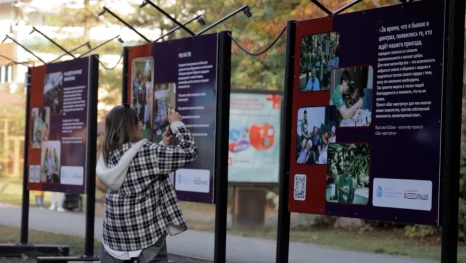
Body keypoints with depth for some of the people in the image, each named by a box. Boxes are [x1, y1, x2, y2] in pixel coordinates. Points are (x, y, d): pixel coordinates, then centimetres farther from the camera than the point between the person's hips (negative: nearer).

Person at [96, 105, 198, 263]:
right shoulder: (146, 152, -18)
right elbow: (189, 151, -14)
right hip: (147, 234, -6)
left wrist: (164, 145, 15)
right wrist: (177, 124, -2)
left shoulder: (108, 155, 4)